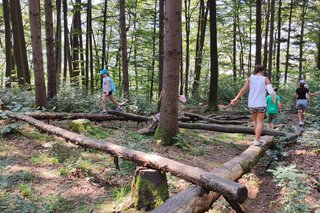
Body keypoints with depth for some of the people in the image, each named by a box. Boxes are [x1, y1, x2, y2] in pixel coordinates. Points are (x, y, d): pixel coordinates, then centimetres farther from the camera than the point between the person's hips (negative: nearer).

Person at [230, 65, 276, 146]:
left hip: (251, 104, 3)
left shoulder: (250, 78, 2)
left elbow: (243, 90, -8)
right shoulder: (265, 79, -2)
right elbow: (272, 92, -11)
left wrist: (236, 99, -9)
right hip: (261, 104, -2)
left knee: (255, 120, 21)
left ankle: (257, 138, 24)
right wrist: (274, 100, 8)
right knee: (260, 122, 4)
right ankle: (256, 140, -5)